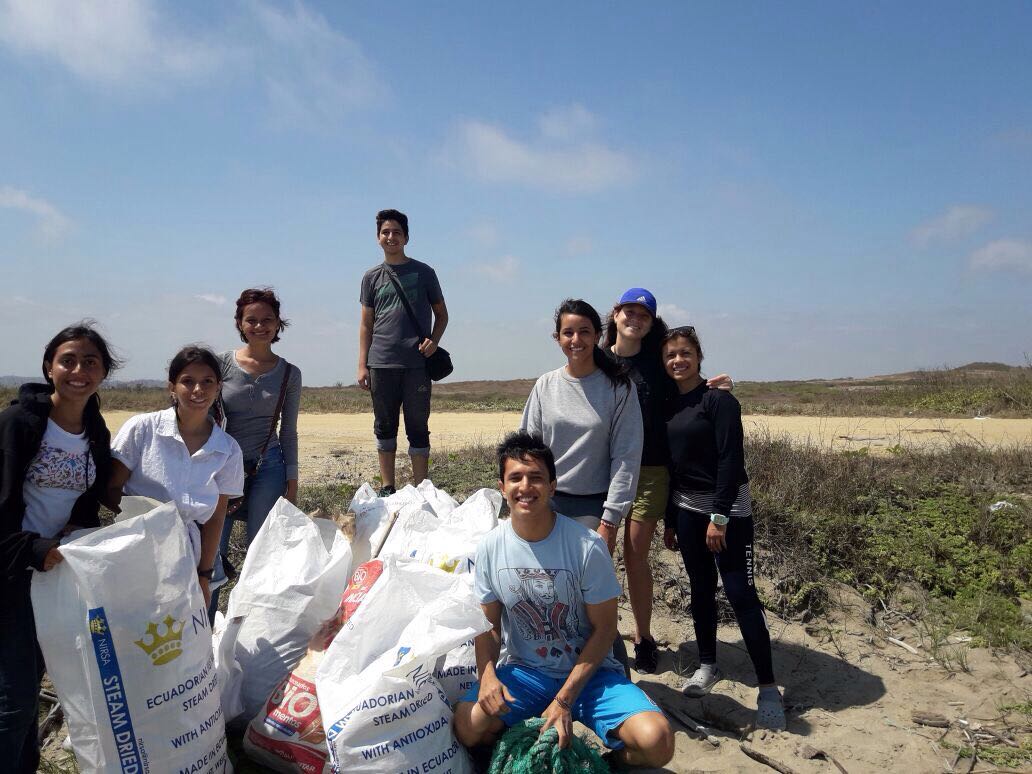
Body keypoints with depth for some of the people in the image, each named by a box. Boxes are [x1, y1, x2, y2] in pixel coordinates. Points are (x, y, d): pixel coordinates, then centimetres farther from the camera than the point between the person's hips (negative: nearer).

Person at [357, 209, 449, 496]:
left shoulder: (423, 272, 7)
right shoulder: (372, 277, 11)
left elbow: (441, 314, 12)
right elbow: (366, 324, 12)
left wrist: (434, 340, -8)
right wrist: (362, 365, 4)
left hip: (417, 364, -2)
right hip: (382, 364, 2)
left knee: (418, 429, 2)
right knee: (384, 427, 8)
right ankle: (387, 488, 18)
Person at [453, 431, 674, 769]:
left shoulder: (587, 546, -17)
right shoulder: (490, 548, -7)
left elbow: (604, 628, -10)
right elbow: (489, 625, 3)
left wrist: (564, 700, -16)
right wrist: (487, 673, -18)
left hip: (588, 671, -2)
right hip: (523, 670, 3)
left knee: (656, 741, -26)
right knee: (466, 726, -25)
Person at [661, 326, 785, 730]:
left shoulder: (718, 400, -10)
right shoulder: (669, 406, 9)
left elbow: (731, 460, -16)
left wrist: (719, 517, -19)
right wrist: (669, 521, 15)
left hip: (728, 506, -6)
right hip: (686, 508, 6)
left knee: (740, 593, -7)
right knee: (701, 588, 13)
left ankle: (768, 686, 1)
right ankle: (707, 665, 27)